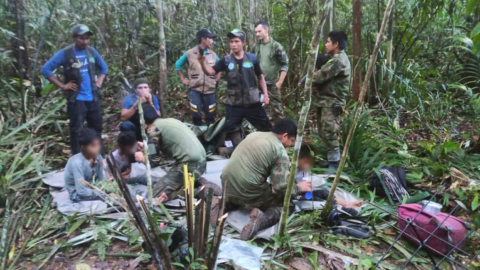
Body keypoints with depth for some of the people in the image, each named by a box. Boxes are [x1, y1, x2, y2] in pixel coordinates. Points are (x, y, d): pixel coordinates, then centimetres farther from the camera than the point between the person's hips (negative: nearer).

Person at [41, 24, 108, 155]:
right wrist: (62, 86, -10)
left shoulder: (92, 51, 6)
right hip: (76, 99, -5)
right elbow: (45, 69, -7)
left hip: (94, 98, 5)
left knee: (96, 129, 14)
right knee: (76, 131, -1)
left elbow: (103, 68, 22)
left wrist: (99, 83, 8)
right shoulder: (64, 53, -8)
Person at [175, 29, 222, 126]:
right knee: (196, 116, -2)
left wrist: (217, 78, 10)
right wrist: (183, 79, 6)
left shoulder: (213, 54, 6)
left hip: (209, 90, 2)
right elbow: (178, 64, 10)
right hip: (195, 90, -2)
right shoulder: (190, 53, -2)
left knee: (210, 116, 7)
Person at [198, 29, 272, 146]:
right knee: (232, 130, 3)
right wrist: (203, 62, -30)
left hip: (252, 102, 0)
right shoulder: (226, 60, -1)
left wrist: (265, 95, 4)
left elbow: (260, 77, 9)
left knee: (266, 128, 7)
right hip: (234, 104, 1)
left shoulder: (252, 58, -1)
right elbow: (210, 71, -10)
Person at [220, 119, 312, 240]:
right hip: (247, 193, -7)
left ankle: (227, 203, 12)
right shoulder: (280, 151, -9)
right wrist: (299, 187, 8)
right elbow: (281, 187, -13)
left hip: (227, 186, 7)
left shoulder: (254, 134, 13)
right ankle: (263, 219, -15)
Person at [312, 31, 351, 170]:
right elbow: (324, 77, 17)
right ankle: (330, 159, 27)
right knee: (324, 132, 15)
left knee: (329, 133, -8)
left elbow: (320, 76, -20)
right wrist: (313, 84, -3)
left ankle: (334, 165, 0)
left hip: (332, 102, -11)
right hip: (326, 101, 11)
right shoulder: (336, 58, 18)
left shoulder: (338, 60, -17)